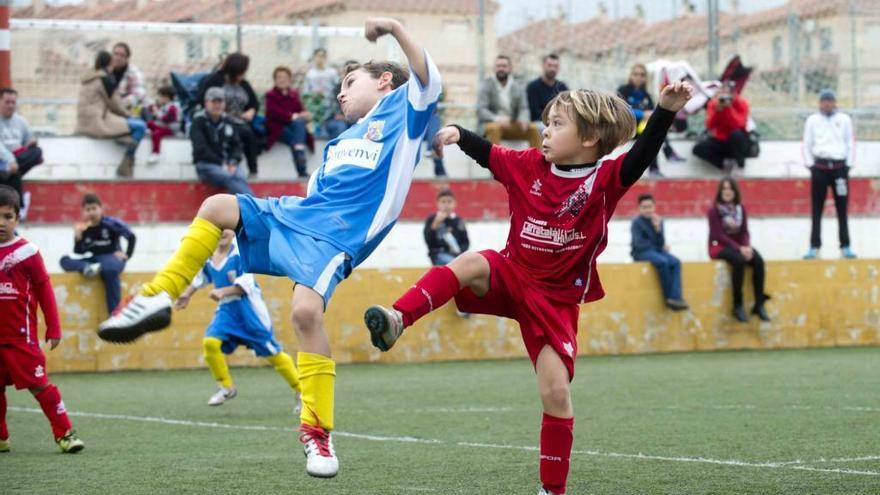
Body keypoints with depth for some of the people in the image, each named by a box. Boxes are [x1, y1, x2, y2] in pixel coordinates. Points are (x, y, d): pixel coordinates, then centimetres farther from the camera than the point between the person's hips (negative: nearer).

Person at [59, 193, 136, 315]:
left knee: (109, 270, -40)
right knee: (65, 261, -14)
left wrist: (127, 255, -8)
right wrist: (77, 237, -13)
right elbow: (79, 254, 2)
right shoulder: (83, 228, 2)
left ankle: (115, 316, -34)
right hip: (92, 260, 4)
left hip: (112, 258, -4)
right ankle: (87, 268, -45)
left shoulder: (111, 223, -7)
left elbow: (131, 237, -4)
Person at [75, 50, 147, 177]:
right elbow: (114, 104, -9)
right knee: (140, 126, -10)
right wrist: (128, 114, 9)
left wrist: (126, 114, 18)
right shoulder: (105, 79, -12)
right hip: (99, 122, -10)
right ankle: (125, 166, -7)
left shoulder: (87, 78, 15)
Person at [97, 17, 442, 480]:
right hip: (290, 216, 8)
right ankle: (158, 299, 1)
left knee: (306, 311, -28)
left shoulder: (401, 110, 8)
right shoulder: (341, 141, 29)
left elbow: (428, 80, -12)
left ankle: (318, 431, -19)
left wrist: (394, 28, -16)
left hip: (334, 236, -8)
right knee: (217, 207, -1)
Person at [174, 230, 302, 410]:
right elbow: (202, 276, 23)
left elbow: (247, 282, -19)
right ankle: (226, 387, 0)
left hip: (249, 308, -5)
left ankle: (300, 392, 16)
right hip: (226, 308, 5)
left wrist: (223, 291, -28)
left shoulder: (240, 250, -14)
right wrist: (187, 294, 19)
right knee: (210, 341, -19)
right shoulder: (209, 255, 4)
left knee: (272, 353, 0)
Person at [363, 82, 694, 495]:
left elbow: (641, 158, -28)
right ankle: (396, 320, -42)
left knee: (556, 392, -7)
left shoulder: (606, 178, -12)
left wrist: (665, 112, -44)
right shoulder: (530, 166, 0)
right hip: (510, 275, 3)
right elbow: (488, 154, 11)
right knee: (469, 264, -31)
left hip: (556, 301, -2)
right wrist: (458, 134, -9)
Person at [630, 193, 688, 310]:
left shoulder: (658, 221, 10)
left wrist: (658, 229, -16)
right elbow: (639, 244, -9)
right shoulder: (637, 222, -2)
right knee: (662, 261, -34)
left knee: (675, 262, -25)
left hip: (657, 251, 5)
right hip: (642, 253, -5)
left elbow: (660, 243, 2)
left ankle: (675, 297, -35)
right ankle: (669, 297, -25)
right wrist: (660, 247, -3)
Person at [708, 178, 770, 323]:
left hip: (739, 245, 5)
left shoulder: (740, 208, 8)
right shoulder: (714, 210, -7)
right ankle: (738, 305, -29)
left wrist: (747, 246, -17)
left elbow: (745, 232, 5)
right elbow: (719, 235, -14)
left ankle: (759, 304, -21)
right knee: (739, 260, -36)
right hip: (719, 246, -5)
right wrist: (739, 248, -24)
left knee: (758, 261, -24)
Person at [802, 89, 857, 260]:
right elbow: (807, 144, 7)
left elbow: (851, 143, 7)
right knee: (817, 209, 1)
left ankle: (845, 246, 4)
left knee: (842, 209, 1)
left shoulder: (844, 119, 7)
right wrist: (811, 165, -1)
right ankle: (814, 246, 3)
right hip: (819, 166, 0)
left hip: (840, 166, 0)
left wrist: (848, 165, 0)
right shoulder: (812, 120, 7)